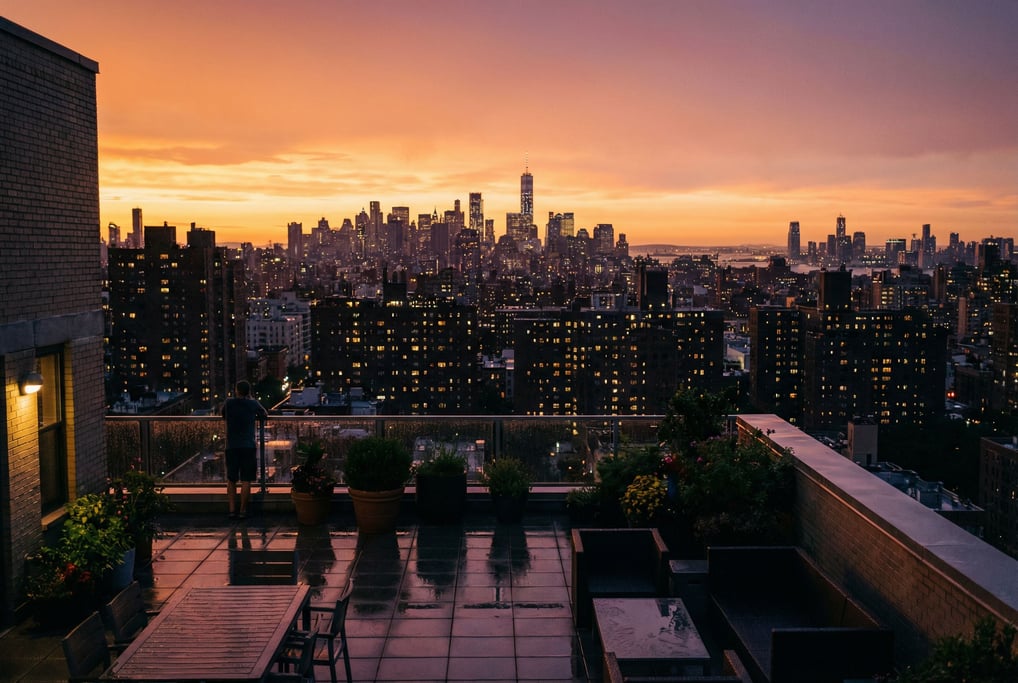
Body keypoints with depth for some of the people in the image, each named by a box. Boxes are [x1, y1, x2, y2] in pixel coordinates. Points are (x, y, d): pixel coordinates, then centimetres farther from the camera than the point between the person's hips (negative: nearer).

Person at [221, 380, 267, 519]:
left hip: (231, 446, 2)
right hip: (248, 446, -2)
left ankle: (232, 510, 7)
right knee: (246, 481, 1)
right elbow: (264, 415, 17)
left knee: (231, 480, 10)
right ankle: (242, 511, 1)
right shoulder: (253, 404, 0)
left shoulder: (228, 403, 3)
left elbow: (223, 416, 21)